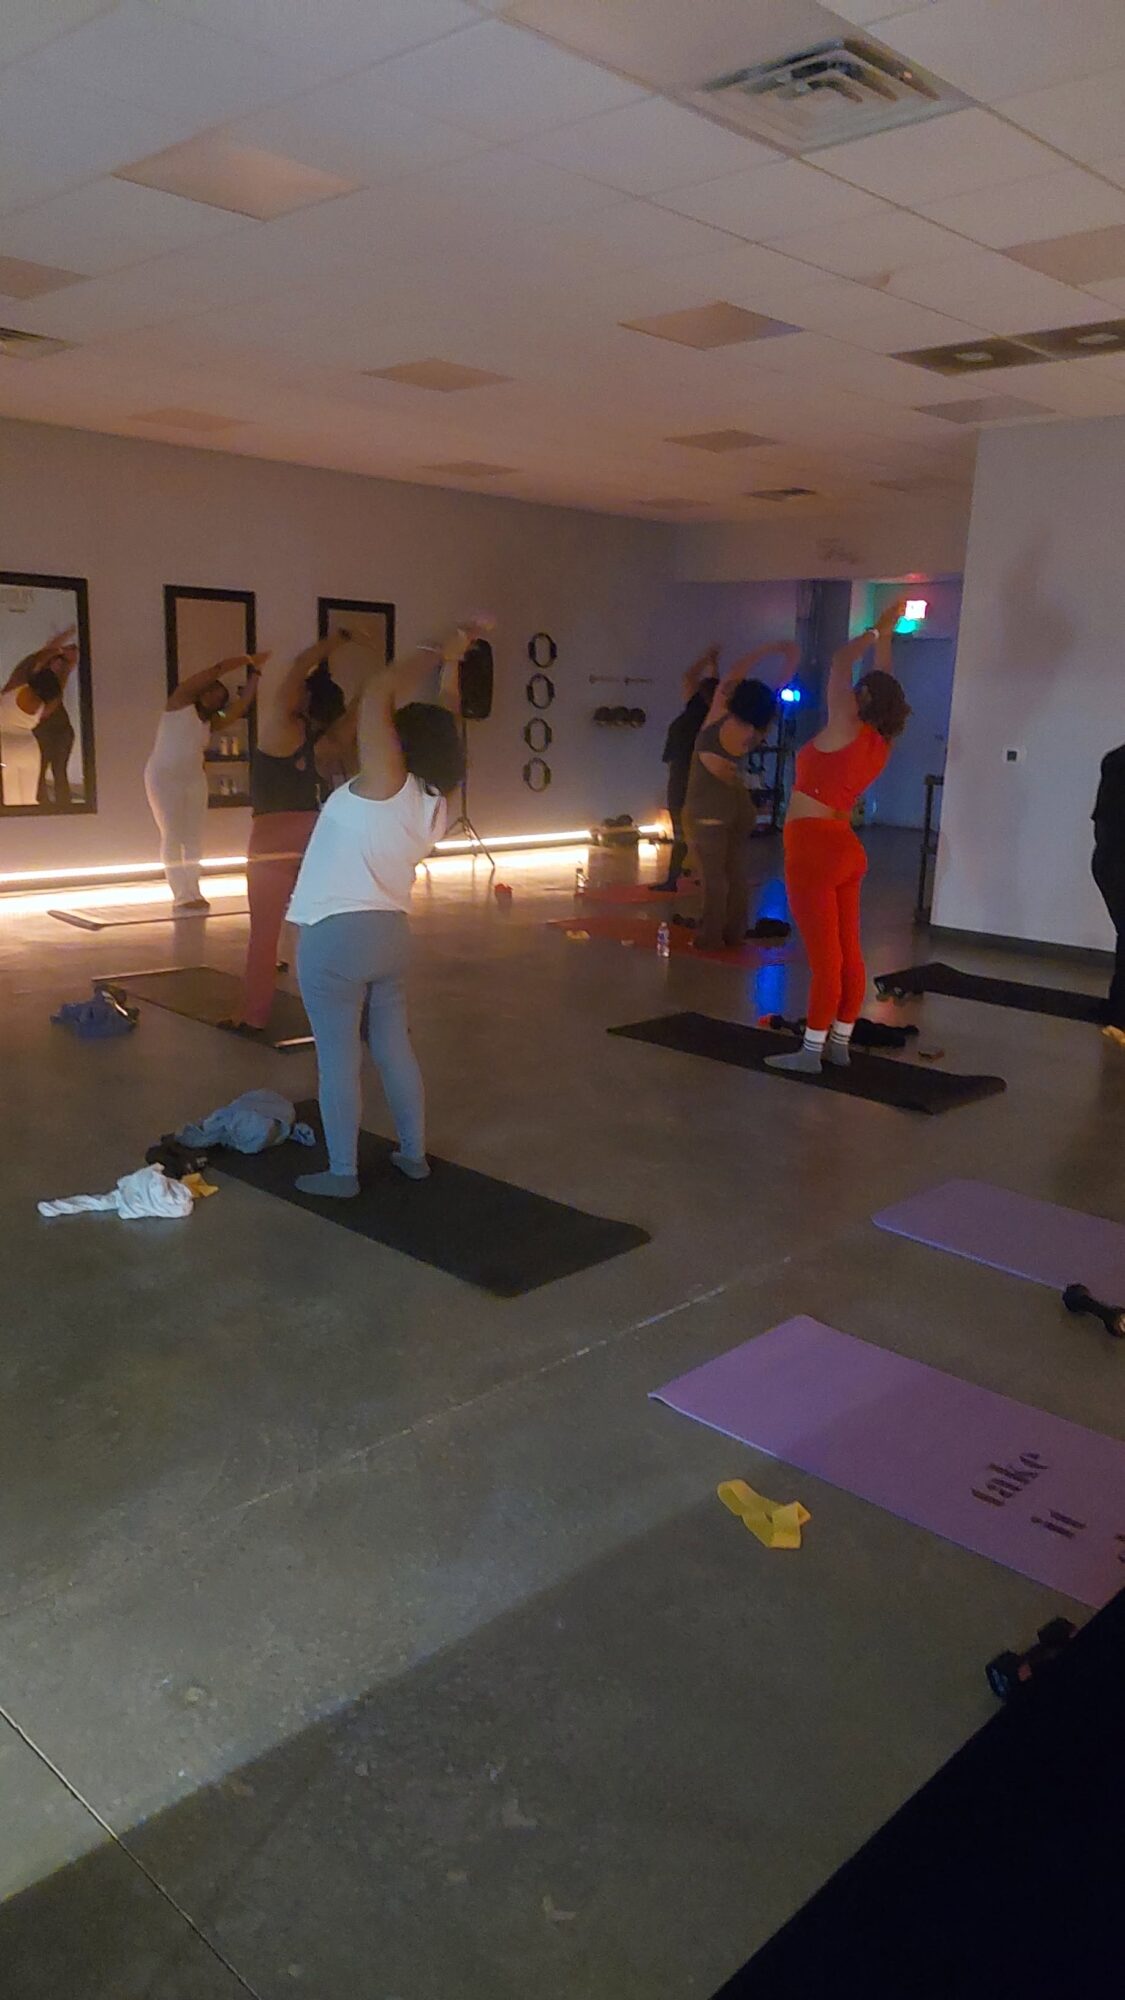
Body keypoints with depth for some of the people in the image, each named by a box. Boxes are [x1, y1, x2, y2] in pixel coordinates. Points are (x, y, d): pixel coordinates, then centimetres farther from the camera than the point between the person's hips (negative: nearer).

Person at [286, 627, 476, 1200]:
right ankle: (413, 1154, 26)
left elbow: (378, 690, -15)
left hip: (335, 935, -7)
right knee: (393, 1046, 17)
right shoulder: (435, 806, 5)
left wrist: (438, 654, -6)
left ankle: (342, 1173, 10)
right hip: (390, 932, 7)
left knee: (338, 1056, 1)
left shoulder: (386, 782, -15)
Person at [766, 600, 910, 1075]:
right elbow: (884, 686, 21)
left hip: (814, 850, -8)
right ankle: (839, 1044, 15)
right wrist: (887, 636, 27)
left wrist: (875, 633, 7)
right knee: (848, 953, 8)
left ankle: (812, 1053, -3)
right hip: (844, 849, 8)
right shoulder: (881, 744, 7)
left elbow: (840, 663, -7)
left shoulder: (847, 730, -12)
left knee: (825, 956, -8)